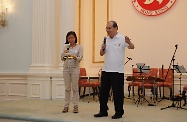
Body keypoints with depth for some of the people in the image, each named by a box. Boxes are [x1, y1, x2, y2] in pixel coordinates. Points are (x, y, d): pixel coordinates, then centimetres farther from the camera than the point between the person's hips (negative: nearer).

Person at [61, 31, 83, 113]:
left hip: (75, 68, -3)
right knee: (67, 88, 6)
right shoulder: (66, 47, 10)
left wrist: (74, 57, -28)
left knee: (75, 88, 0)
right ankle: (66, 106, 10)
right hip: (66, 68, 3)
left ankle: (76, 106, 6)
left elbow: (80, 58, -9)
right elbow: (62, 59, 9)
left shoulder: (79, 47, 0)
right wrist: (64, 54, -11)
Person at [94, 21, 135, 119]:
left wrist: (129, 42, -36)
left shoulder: (122, 39, -7)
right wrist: (103, 49, -8)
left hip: (117, 70, -6)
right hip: (106, 70, 6)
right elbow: (101, 54, 13)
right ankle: (103, 111, 23)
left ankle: (119, 112, 14)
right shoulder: (106, 40, 10)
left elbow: (132, 47, -15)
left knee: (117, 92, 2)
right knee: (103, 91, 11)